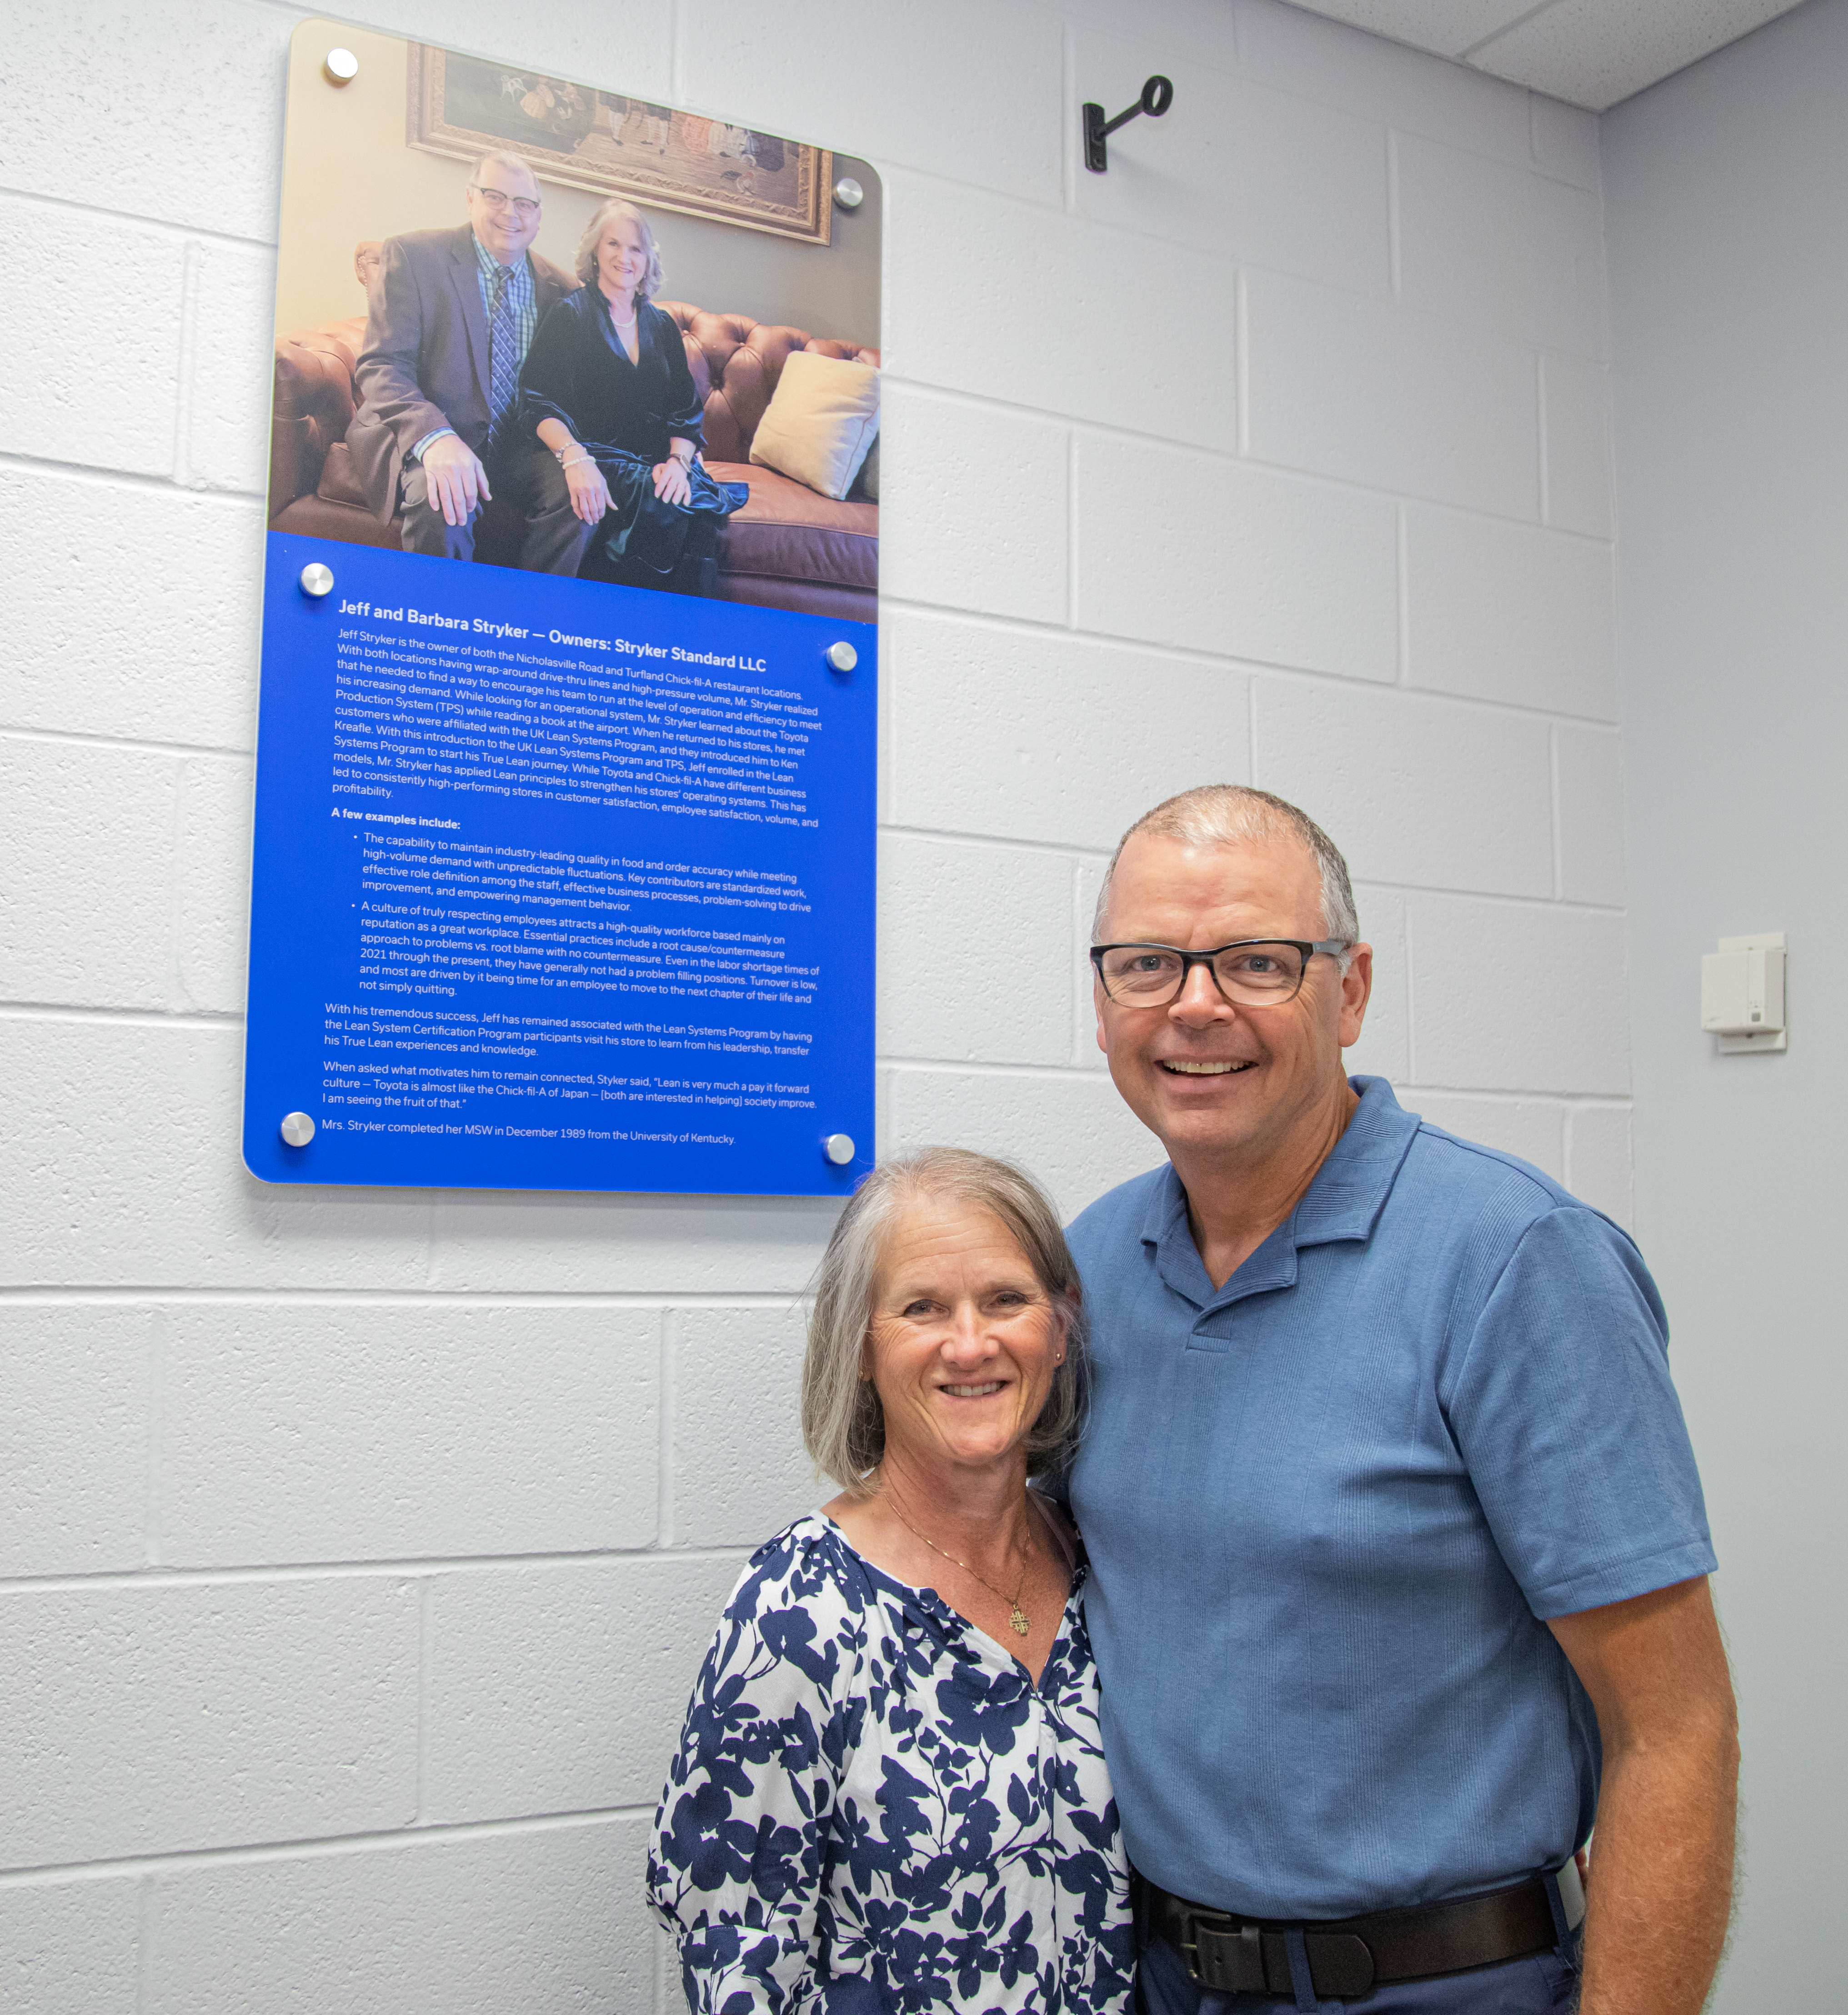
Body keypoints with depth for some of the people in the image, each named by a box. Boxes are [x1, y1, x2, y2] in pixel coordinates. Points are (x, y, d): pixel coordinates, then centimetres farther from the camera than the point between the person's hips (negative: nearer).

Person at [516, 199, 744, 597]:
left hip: (656, 461, 4)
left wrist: (678, 460, -10)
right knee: (659, 507, -35)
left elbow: (687, 411, 14)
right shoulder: (570, 315, 6)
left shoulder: (662, 326, 19)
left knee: (702, 518, -31)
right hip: (596, 456, -3)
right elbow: (539, 403, -6)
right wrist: (575, 458, -26)